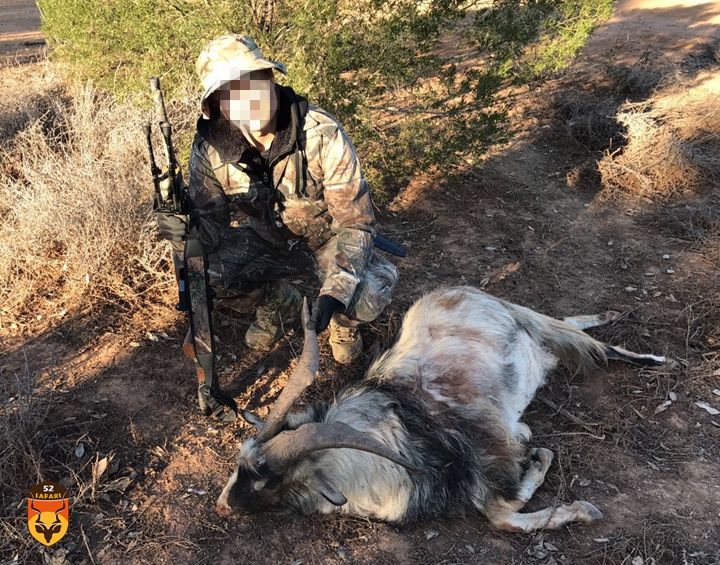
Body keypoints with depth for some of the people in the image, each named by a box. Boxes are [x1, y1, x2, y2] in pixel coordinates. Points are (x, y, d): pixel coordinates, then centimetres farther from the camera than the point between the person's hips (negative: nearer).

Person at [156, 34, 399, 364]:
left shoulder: (322, 135, -29)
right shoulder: (209, 149, -20)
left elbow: (356, 223, -25)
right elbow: (213, 226, -14)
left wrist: (335, 292, -39)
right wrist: (187, 225, -40)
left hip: (329, 238, -3)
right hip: (269, 242, 3)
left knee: (366, 299, -32)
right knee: (208, 269, -23)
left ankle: (343, 319, 10)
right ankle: (280, 304, 10)